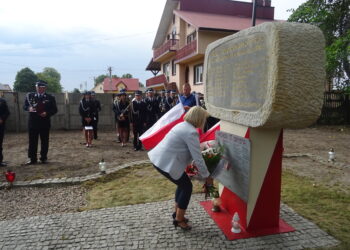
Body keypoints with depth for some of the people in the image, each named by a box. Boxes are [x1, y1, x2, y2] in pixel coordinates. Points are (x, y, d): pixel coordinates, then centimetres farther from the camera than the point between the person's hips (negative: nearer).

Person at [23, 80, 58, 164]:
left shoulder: (50, 97, 3)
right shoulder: (30, 95, 8)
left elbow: (54, 109, 2)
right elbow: (24, 106, 11)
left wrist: (47, 113, -16)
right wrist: (29, 108, -12)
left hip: (45, 122, -1)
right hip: (33, 122, 1)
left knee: (44, 141, 6)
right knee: (32, 141, 4)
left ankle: (43, 158, 18)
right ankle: (32, 159, 13)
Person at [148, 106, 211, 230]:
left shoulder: (183, 125, 12)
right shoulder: (191, 133, -18)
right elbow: (198, 158, -17)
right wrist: (207, 176, -4)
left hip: (159, 158, 10)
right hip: (166, 163, -10)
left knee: (182, 184, 22)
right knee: (187, 186, 6)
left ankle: (177, 213, 36)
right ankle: (179, 220, 18)